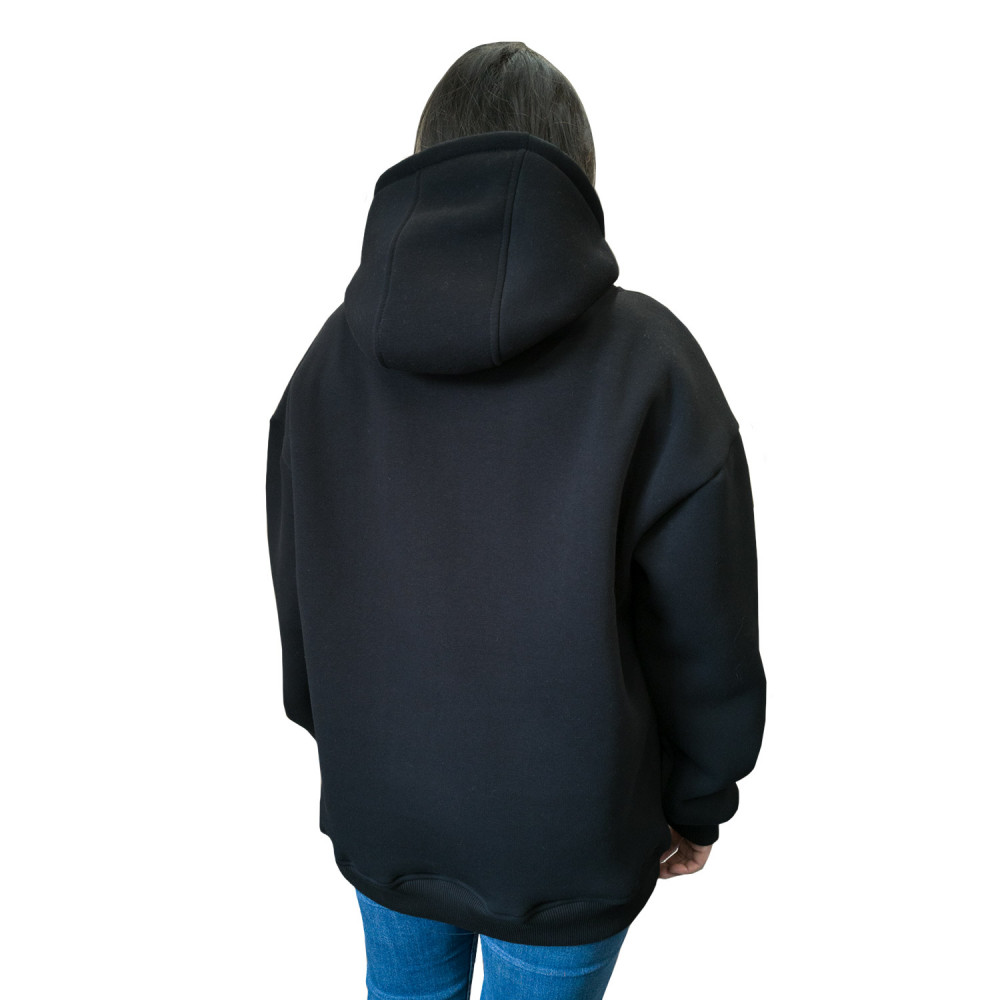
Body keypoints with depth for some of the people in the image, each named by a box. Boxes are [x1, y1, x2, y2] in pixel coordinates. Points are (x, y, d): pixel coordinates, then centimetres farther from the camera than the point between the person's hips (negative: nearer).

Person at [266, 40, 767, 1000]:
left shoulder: (332, 355, -9)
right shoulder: (647, 362, -20)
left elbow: (295, 595, 1)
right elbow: (706, 639, -14)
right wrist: (697, 804, 4)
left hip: (378, 817, 4)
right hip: (569, 842, -3)